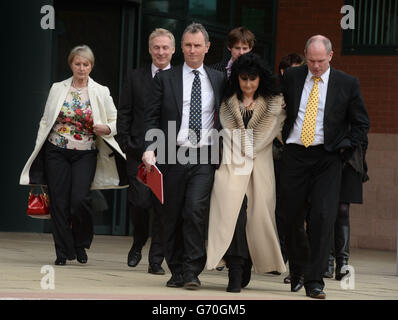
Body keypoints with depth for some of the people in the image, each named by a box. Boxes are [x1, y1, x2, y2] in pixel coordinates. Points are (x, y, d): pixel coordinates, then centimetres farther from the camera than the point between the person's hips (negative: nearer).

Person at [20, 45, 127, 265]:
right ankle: (63, 251, 8)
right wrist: (39, 150, 6)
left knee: (80, 199, -14)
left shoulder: (101, 92, 4)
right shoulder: (57, 89, 7)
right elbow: (46, 121, 11)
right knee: (59, 202, -2)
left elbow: (115, 121, 10)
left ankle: (81, 244, 11)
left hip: (85, 154, -1)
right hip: (57, 151, 1)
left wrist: (107, 129, -12)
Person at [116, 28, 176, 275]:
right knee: (140, 202, -5)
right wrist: (125, 142, -1)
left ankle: (156, 260, 5)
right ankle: (138, 245, 22)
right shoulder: (135, 78, 9)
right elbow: (124, 114, 9)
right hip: (139, 152, 1)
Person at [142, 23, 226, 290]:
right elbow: (152, 118, 4)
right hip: (173, 157, 1)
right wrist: (150, 149, -9)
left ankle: (192, 272, -10)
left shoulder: (219, 80, 11)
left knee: (196, 210, -15)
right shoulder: (165, 79, 8)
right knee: (172, 216, 4)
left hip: (204, 158, -1)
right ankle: (177, 271, 16)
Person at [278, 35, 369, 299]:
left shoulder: (347, 84, 1)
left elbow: (362, 124, 6)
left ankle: (314, 281, -10)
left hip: (327, 158, -2)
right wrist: (282, 139, 7)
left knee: (322, 217, -12)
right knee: (291, 217, 5)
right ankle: (298, 271, 27)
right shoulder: (291, 77, 6)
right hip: (294, 155, 2)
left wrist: (342, 148, -4)